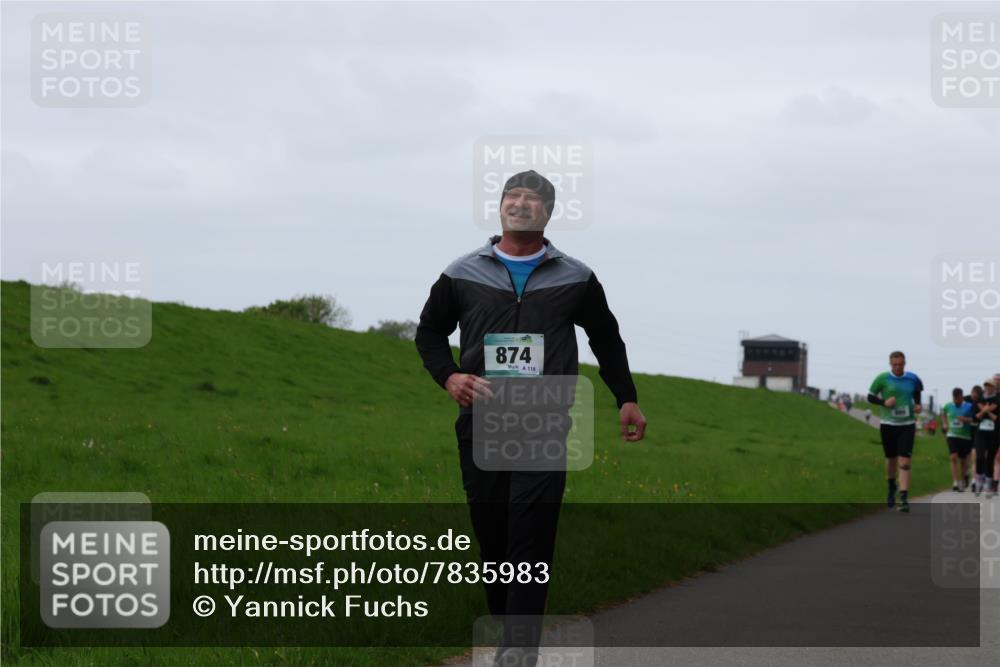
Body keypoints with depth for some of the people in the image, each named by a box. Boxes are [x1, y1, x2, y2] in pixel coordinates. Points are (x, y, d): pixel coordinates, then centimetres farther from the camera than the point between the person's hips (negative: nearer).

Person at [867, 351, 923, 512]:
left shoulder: (912, 379, 1)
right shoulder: (882, 378, -5)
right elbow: (870, 397, 1)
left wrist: (917, 405, 3)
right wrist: (884, 402, -16)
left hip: (907, 425, 0)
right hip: (888, 425, 0)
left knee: (904, 462, -12)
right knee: (891, 459, 14)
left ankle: (904, 499, -17)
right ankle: (891, 489, 42)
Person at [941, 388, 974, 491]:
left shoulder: (969, 407, -6)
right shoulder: (948, 406, 4)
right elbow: (943, 413, 26)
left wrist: (966, 419, -26)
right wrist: (944, 424, 14)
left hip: (965, 437, -1)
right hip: (952, 435, 1)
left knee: (963, 460, 12)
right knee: (953, 457, -16)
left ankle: (962, 481, 35)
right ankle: (955, 482, -20)